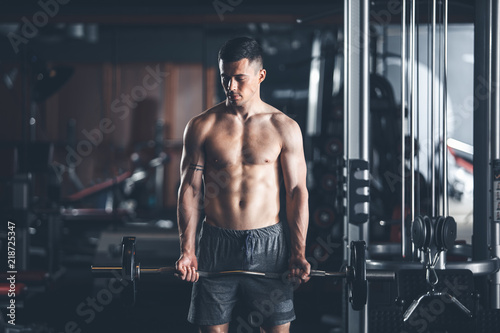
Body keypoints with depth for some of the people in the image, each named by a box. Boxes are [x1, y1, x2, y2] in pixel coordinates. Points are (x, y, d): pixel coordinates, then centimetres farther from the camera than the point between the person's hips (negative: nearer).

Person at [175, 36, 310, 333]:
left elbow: (297, 191, 1)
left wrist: (299, 253, -7)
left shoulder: (284, 128, 1)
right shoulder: (202, 127, 2)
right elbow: (190, 188, 2)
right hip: (217, 244, 0)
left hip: (269, 243, 0)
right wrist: (187, 250, -7)